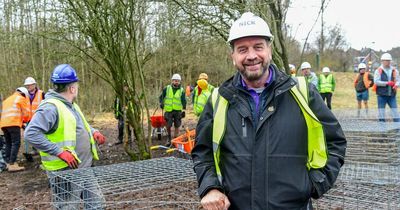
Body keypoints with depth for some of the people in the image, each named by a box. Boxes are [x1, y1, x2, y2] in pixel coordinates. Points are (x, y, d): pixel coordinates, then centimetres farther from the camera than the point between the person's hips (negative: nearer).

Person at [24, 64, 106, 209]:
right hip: (66, 171, -9)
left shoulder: (70, 105, 12)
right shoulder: (50, 107, -19)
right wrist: (60, 152, -28)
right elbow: (31, 134, -27)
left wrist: (93, 132, 8)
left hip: (85, 168, 9)